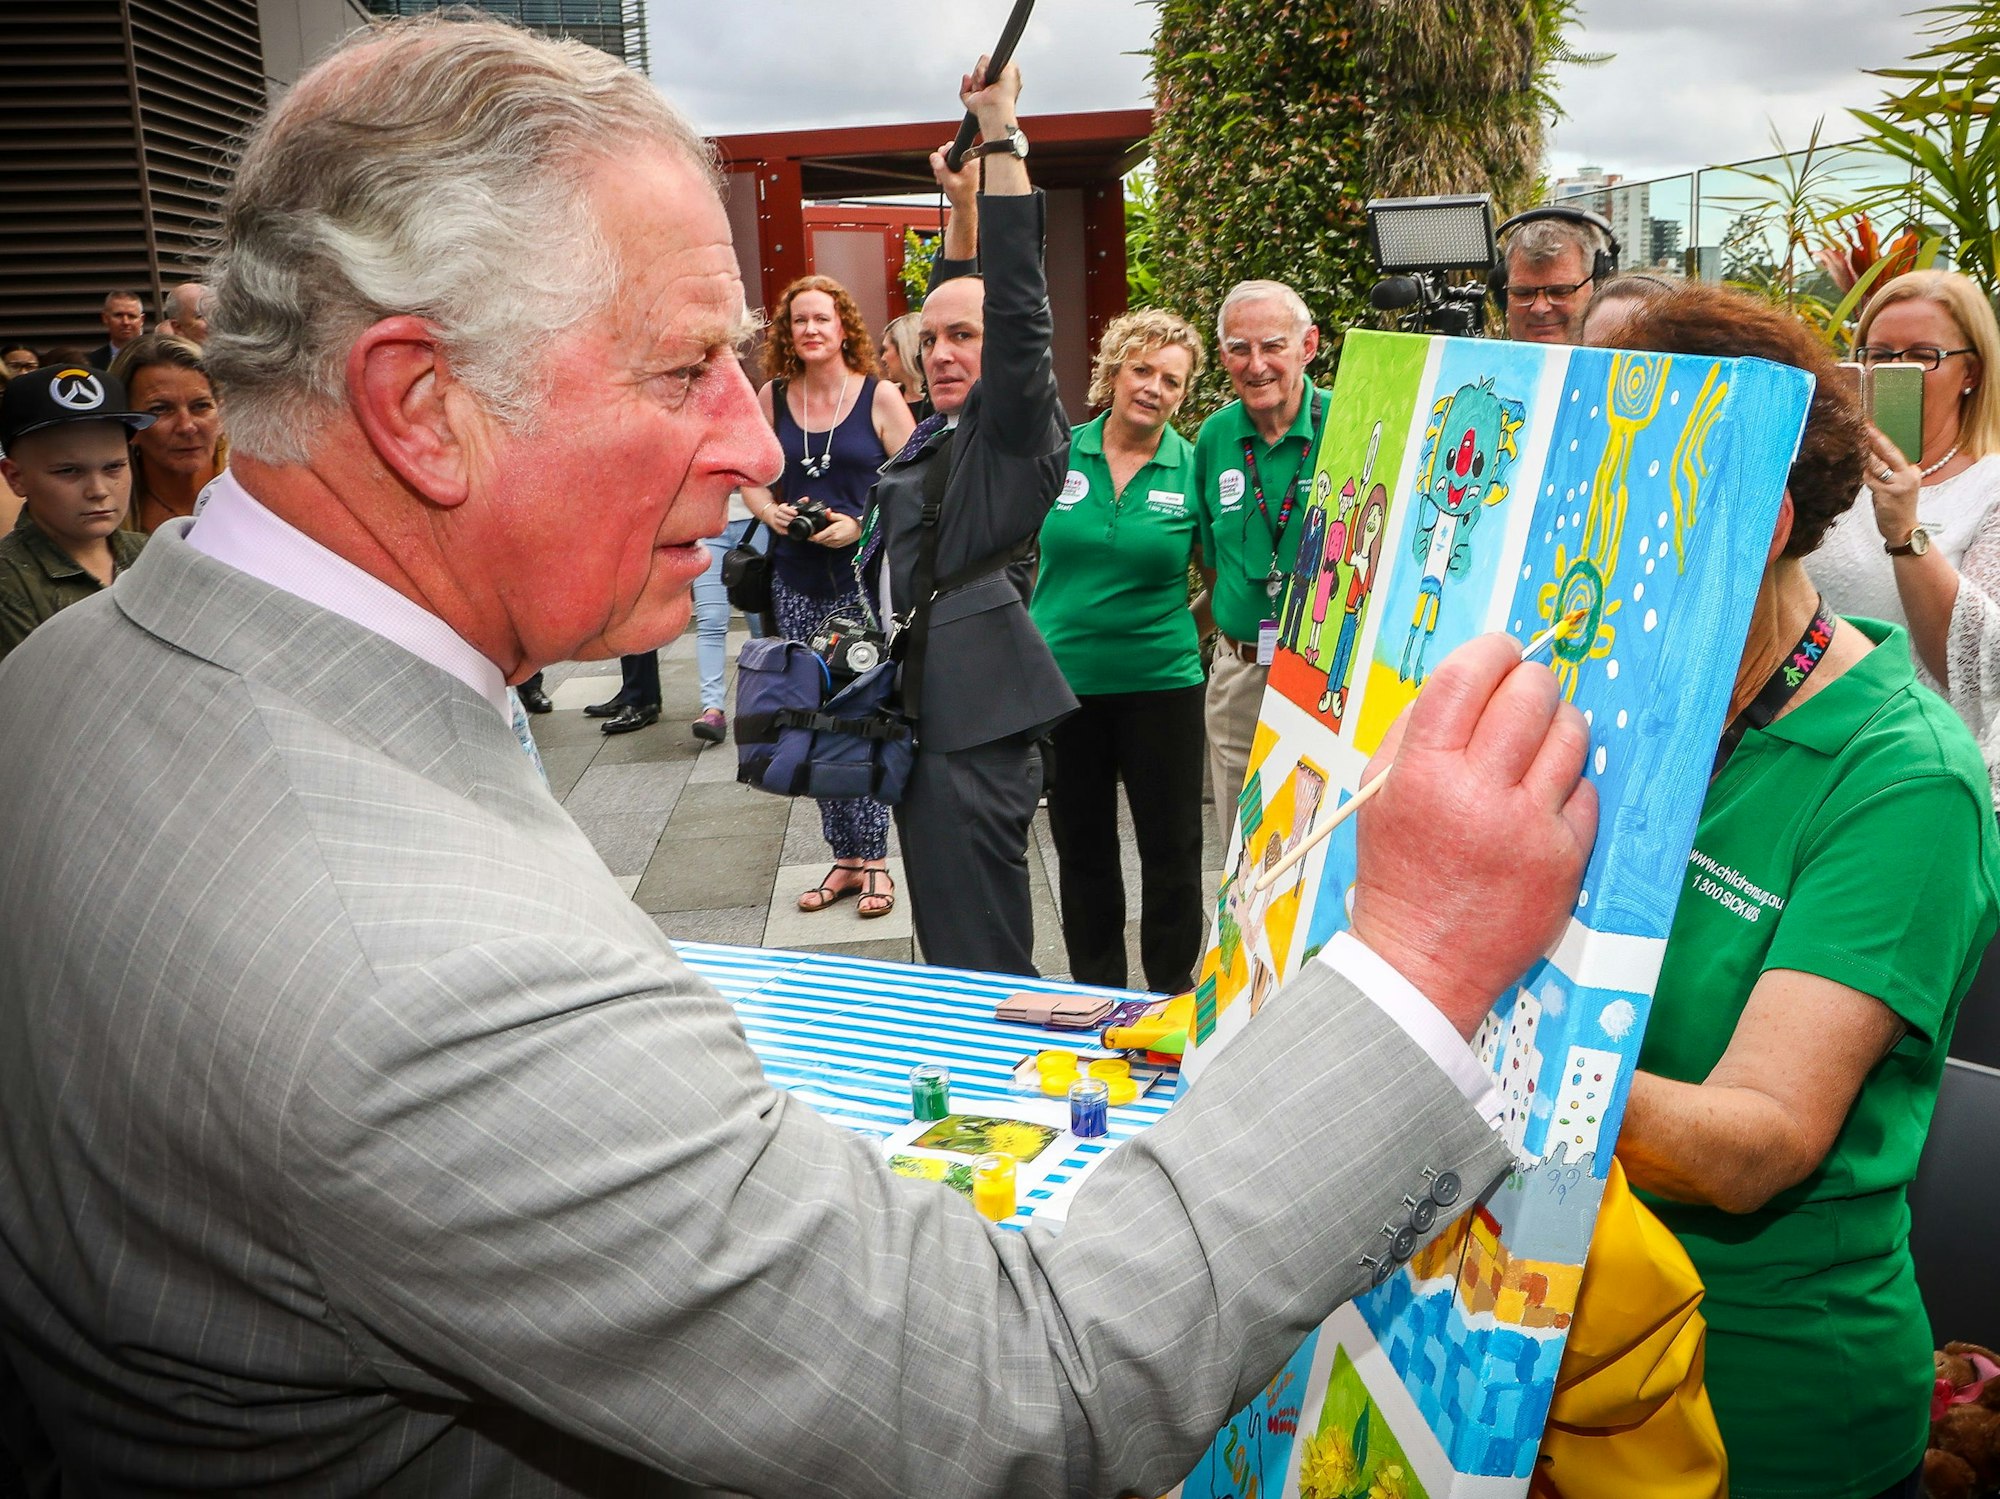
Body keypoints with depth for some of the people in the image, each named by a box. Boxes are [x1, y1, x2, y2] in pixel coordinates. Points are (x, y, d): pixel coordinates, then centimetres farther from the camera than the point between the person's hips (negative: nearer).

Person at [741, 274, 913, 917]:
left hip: (864, 577, -4)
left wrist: (861, 527, -16)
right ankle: (845, 856, 17)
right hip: (796, 581, 4)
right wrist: (769, 510, -5)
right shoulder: (771, 396, 9)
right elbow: (751, 476, 16)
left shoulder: (880, 396, -2)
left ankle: (873, 859, 8)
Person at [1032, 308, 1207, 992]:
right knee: (1081, 846, 13)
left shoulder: (1193, 468, -3)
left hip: (1161, 683, -1)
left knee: (1172, 847, 5)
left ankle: (1172, 995, 22)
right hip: (1063, 679, 2)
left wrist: (1178, 623, -3)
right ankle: (1095, 991, 29)